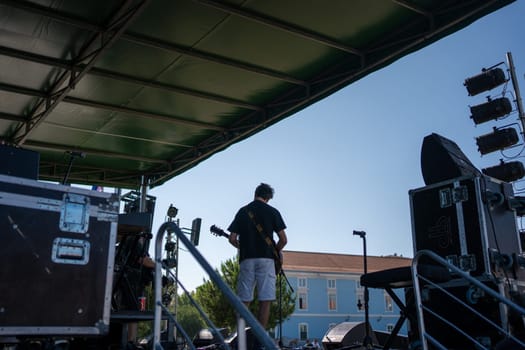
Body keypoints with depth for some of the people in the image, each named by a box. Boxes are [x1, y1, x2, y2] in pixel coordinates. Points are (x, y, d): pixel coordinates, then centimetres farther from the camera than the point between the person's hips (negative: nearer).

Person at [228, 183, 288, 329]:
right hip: (266, 259, -2)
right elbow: (283, 240, -2)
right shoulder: (272, 212, 4)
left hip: (246, 259, 2)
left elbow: (232, 239, 6)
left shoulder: (242, 211, 10)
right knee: (265, 301, -1)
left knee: (244, 301, 7)